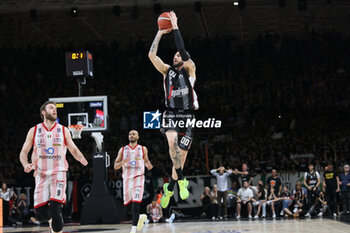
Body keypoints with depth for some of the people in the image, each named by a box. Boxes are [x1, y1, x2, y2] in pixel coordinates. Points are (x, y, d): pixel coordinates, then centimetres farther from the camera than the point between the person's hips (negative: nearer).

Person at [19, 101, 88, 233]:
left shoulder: (63, 130, 7)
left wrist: (81, 158, -11)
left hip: (58, 173, -1)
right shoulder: (34, 131, 6)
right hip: (41, 175, 1)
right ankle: (51, 220, 31)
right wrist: (26, 165, -13)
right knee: (40, 214, -4)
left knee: (55, 209, -20)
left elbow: (74, 150, 12)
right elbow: (24, 152, 8)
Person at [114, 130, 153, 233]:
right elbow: (115, 166, 6)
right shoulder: (123, 150, 7)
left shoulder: (143, 149, 7)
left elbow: (146, 160, 23)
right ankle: (140, 217, 35)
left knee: (135, 202, -17)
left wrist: (148, 165, -1)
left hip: (138, 178, -3)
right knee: (128, 202, 6)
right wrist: (123, 162, -15)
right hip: (127, 178, 3)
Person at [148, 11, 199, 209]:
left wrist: (175, 27, -10)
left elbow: (182, 50, -11)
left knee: (181, 155, 0)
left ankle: (169, 189, 17)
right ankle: (181, 180, -27)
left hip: (187, 116, -1)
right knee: (172, 141, -30)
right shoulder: (167, 70, 13)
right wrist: (160, 33, 3)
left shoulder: (189, 69, 5)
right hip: (171, 114, 1)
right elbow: (152, 55, 3)